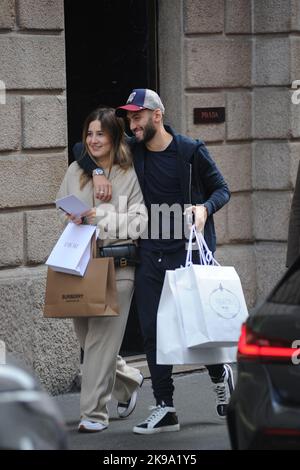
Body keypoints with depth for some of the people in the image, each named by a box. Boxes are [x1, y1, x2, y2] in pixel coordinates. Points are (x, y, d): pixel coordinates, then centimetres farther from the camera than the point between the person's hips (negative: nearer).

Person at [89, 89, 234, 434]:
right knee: (152, 332, 1)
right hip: (150, 254, 4)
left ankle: (220, 373, 30)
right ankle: (164, 409, 6)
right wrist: (97, 172, -2)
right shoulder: (133, 150, 7)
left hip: (188, 251, -4)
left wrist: (205, 208, -17)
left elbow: (221, 189, 3)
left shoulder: (190, 151, -5)